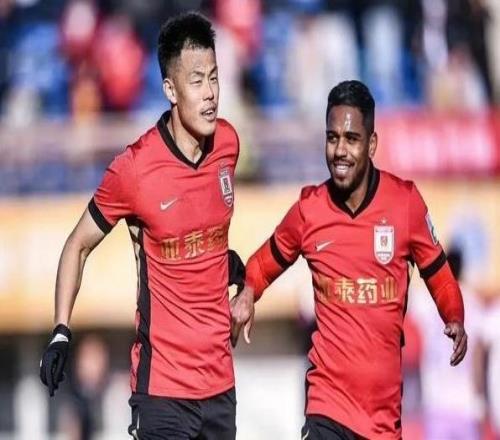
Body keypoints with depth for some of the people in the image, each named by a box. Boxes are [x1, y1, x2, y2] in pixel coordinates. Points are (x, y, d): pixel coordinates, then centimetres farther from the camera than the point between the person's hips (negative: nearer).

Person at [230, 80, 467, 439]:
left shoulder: (406, 201, -5)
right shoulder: (308, 209, -2)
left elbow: (437, 272, 8)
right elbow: (269, 260, 18)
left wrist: (455, 320, -7)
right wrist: (248, 294, 4)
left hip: (385, 402, 1)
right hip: (328, 396, -1)